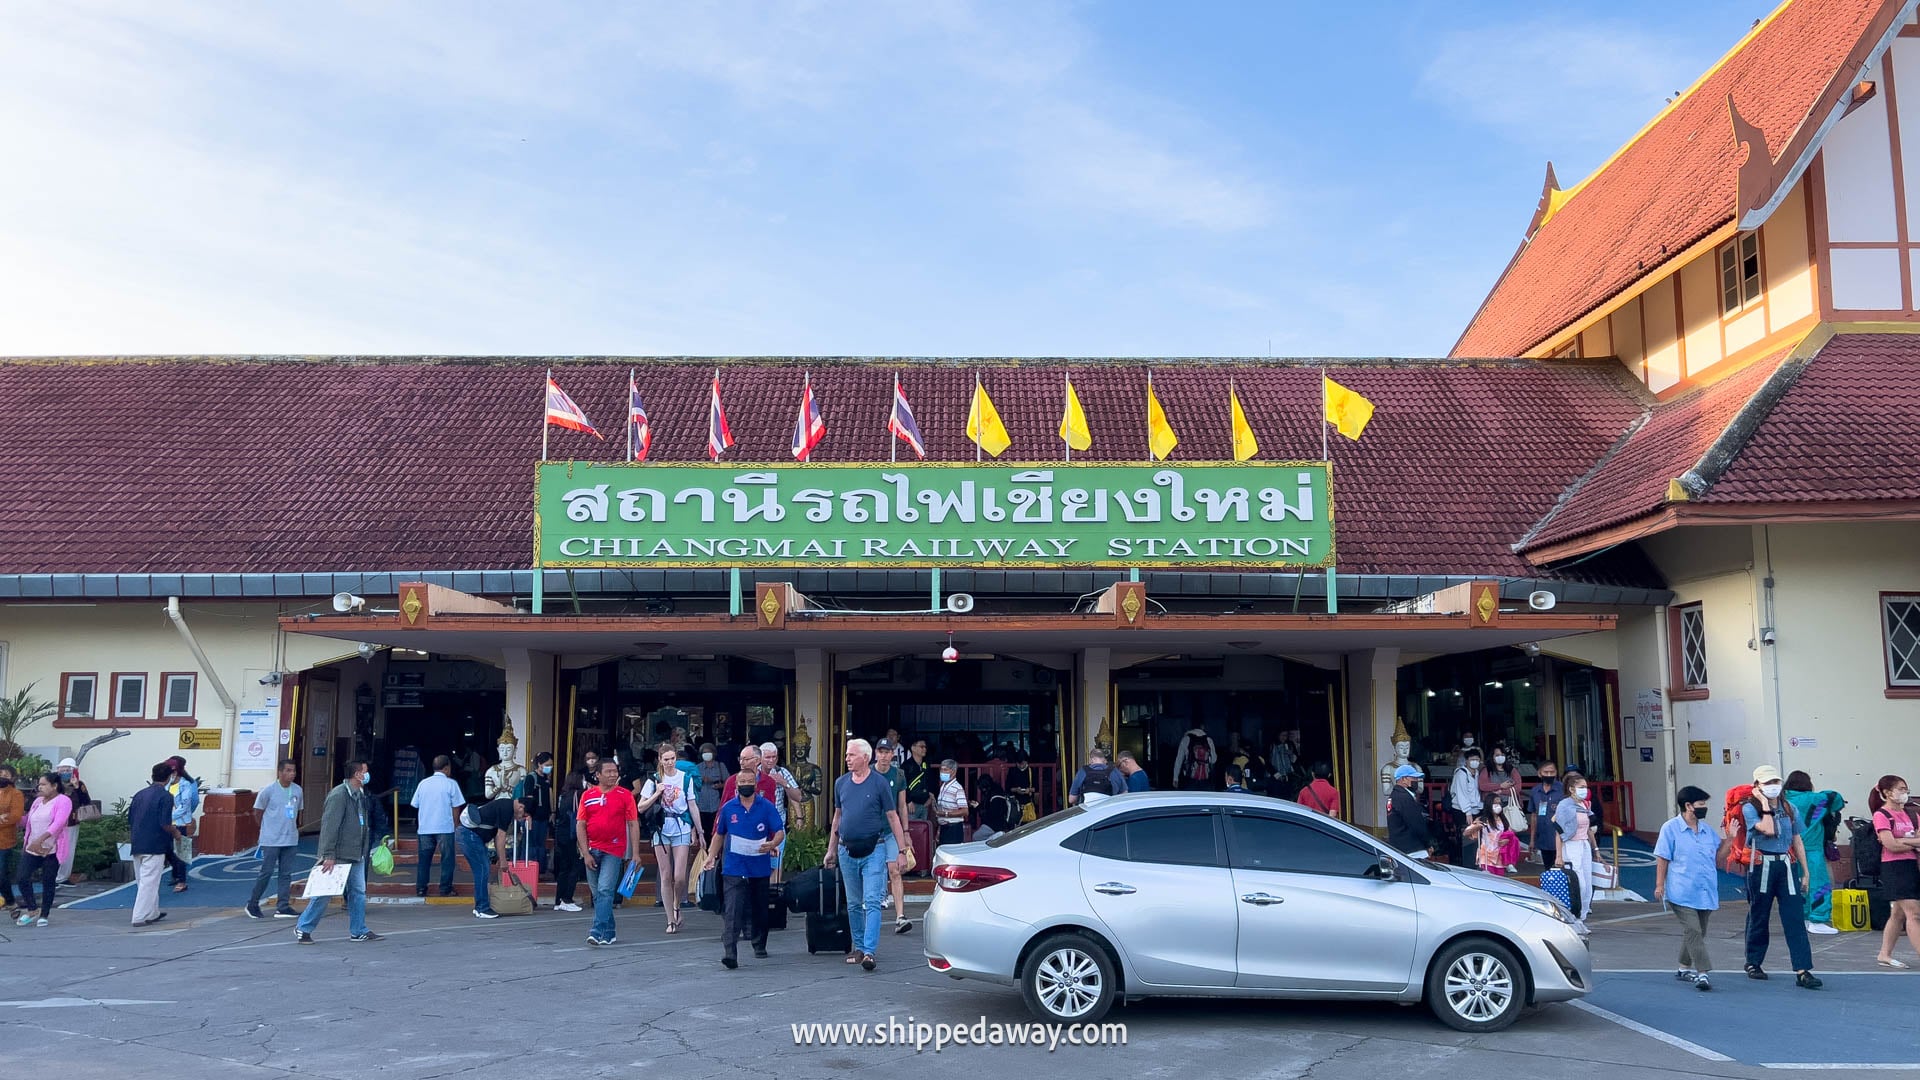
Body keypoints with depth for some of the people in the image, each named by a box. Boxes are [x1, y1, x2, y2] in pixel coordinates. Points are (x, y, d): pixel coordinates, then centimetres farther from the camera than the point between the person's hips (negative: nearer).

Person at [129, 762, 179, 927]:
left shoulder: (139, 794, 9)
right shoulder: (166, 796, -11)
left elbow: (130, 821, 12)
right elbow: (165, 824, -18)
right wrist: (175, 831, 2)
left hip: (137, 845, 7)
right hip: (155, 845, -7)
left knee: (143, 881, 17)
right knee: (149, 882, -2)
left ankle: (153, 913, 29)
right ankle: (140, 917, -3)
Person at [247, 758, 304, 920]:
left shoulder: (298, 791, 6)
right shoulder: (268, 790, -8)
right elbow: (257, 813, 0)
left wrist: (294, 830, 13)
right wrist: (266, 830, 4)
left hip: (291, 840, 5)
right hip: (271, 840, -5)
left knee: (286, 873, 5)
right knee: (266, 872, -2)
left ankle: (283, 907, 9)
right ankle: (252, 904, 13)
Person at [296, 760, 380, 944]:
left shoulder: (361, 795, 11)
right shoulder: (339, 795, -17)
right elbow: (329, 826, -20)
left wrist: (364, 851, 17)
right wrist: (329, 855, -22)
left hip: (356, 855, 9)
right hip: (339, 855, -9)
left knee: (358, 892, 9)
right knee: (324, 893, 0)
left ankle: (358, 931, 16)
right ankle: (303, 928, 14)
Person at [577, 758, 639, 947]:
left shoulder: (625, 795, 0)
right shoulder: (588, 795, 5)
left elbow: (633, 825, 0)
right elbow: (581, 825, 5)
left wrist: (635, 853, -5)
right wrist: (586, 853, -3)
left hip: (614, 851, -3)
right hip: (592, 851, 3)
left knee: (605, 890, -14)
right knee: (597, 894, 10)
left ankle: (598, 931, -15)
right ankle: (608, 933, 21)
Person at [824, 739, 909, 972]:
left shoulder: (880, 783, -5)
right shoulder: (841, 782, 7)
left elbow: (892, 817, -2)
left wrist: (902, 850, -5)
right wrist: (831, 850, 16)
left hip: (873, 850, -5)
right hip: (847, 851, 5)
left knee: (872, 902, -11)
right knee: (853, 904, 12)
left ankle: (869, 952, -15)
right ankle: (858, 947, 23)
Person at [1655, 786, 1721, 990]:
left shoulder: (1708, 830, 13)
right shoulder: (1671, 828, -3)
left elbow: (1718, 859, 12)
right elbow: (1662, 858, -3)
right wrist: (1659, 885, -7)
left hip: (1705, 892, 6)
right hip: (1682, 893, -6)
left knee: (1698, 932, 14)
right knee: (1693, 932, -13)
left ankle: (1685, 968, 27)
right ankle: (1702, 973, -15)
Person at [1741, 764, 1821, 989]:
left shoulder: (1789, 809, 9)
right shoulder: (1750, 808, -4)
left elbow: (1797, 842, 14)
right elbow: (1768, 829, -21)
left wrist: (1805, 872, 12)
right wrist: (1764, 803, -15)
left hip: (1786, 865, 3)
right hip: (1761, 866, -3)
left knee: (1795, 917, -5)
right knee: (1759, 916, 7)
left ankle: (1802, 971, -8)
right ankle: (1753, 963, 24)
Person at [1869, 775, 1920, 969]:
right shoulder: (1881, 815, -7)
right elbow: (1891, 845, -16)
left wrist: (1902, 840, -15)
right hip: (1894, 868, -7)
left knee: (1898, 914, 11)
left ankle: (1884, 955, 20)